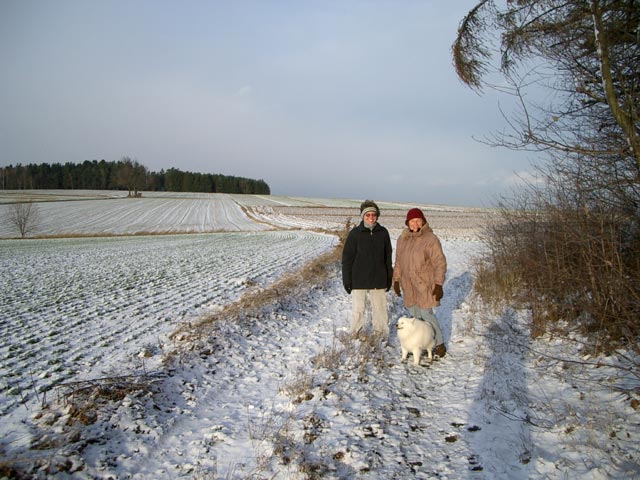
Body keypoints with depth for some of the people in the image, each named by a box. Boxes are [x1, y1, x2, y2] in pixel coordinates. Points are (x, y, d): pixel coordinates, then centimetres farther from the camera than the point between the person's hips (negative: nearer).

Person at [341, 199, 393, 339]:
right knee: (358, 309, 6)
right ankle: (356, 336, 20)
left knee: (380, 309, 8)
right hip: (359, 280, -2)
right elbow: (347, 258, -3)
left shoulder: (383, 232, 2)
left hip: (379, 280, 2)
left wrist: (389, 278, 11)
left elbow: (388, 256, 10)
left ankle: (381, 335, 22)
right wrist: (346, 280, -5)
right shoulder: (355, 233, -6)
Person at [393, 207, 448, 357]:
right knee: (415, 314, 11)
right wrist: (396, 280, 15)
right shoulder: (402, 239, 8)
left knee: (426, 314, -7)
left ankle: (439, 344, 10)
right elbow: (398, 262, 16)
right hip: (408, 285, 6)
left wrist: (439, 284, -17)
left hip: (425, 284, -6)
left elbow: (440, 263, -12)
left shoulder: (431, 239, -12)